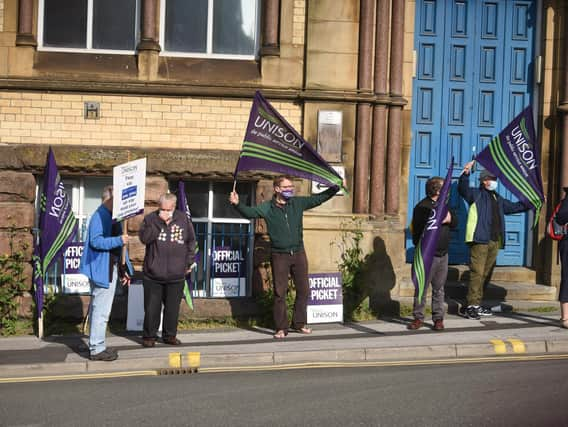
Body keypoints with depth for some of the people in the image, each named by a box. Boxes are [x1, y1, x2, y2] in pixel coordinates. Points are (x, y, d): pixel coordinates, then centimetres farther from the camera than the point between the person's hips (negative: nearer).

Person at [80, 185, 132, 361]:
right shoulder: (100, 216, -16)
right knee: (101, 311, -5)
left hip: (110, 269, 10)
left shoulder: (112, 216, 15)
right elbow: (96, 241, -26)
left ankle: (97, 346, 24)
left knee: (98, 309, 16)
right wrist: (119, 240, -30)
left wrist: (123, 271, 19)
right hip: (102, 270, -10)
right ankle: (97, 349, 1)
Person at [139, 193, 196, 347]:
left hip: (176, 275, 2)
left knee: (173, 307, 9)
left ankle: (169, 335, 22)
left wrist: (189, 261, 9)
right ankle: (149, 336, 17)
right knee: (152, 307, 4)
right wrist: (160, 222, -21)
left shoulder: (183, 219, 3)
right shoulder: (150, 218, -2)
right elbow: (144, 237, -16)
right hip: (153, 275, -1)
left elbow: (191, 241, 12)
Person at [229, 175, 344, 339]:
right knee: (280, 292, 0)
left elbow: (319, 198, 9)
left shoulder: (298, 203, 5)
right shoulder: (267, 207, -3)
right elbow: (250, 212, -14)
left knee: (303, 290, 8)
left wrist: (337, 188, 1)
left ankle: (300, 324, 21)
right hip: (279, 256, -3)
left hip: (298, 253, 3)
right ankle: (281, 328, 7)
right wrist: (237, 204, -32)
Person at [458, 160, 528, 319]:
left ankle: (477, 305, 15)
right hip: (479, 240, -8)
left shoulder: (498, 199, 26)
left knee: (486, 274, 9)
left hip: (494, 241, 8)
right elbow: (462, 189, -17)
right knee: (477, 273, -12)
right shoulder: (476, 194, 2)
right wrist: (466, 174, -33)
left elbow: (514, 206, 36)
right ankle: (472, 306, -12)